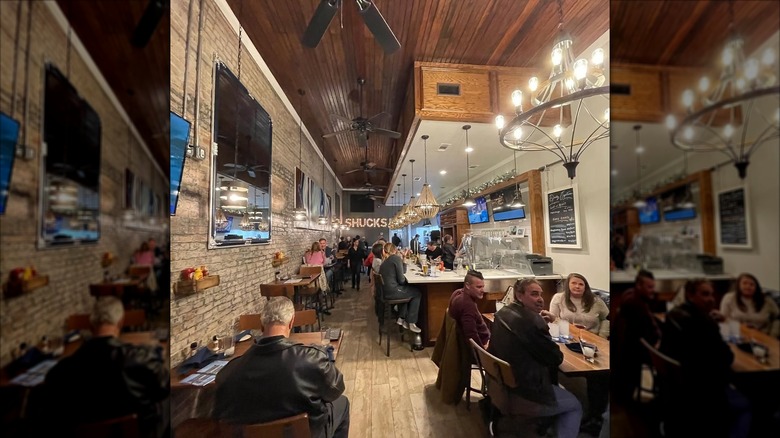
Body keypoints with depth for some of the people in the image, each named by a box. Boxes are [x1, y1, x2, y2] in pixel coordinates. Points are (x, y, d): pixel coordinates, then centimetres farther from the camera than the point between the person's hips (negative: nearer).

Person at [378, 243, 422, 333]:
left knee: (408, 289, 33)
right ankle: (411, 323, 14)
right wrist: (406, 280, 8)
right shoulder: (396, 258, -10)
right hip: (393, 291, -9)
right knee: (417, 293, 13)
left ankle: (401, 319, 30)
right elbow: (401, 280, -11)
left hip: (385, 291, 9)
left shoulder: (384, 262, 14)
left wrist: (403, 260, 14)